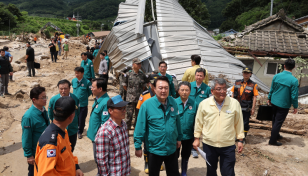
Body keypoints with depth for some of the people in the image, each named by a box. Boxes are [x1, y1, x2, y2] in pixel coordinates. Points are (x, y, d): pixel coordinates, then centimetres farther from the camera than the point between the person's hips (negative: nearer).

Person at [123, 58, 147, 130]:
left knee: (138, 114, 12)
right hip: (130, 98, -3)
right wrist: (130, 91, 6)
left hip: (140, 98, 3)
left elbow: (144, 85, 16)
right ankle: (127, 128, 12)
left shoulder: (142, 75, 4)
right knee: (129, 114, -1)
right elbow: (124, 85, 5)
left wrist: (140, 92, 9)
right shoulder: (128, 74, -4)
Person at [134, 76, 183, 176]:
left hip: (172, 148, 3)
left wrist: (179, 138, 13)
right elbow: (140, 127, -14)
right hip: (154, 149, -3)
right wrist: (138, 146, -11)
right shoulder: (147, 105, -19)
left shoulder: (173, 102, -5)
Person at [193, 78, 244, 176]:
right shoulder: (204, 104, -6)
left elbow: (238, 123, 3)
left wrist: (240, 140, 5)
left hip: (228, 146, -1)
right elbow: (199, 122, 3)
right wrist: (197, 138, 5)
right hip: (209, 145, 1)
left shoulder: (234, 103, -6)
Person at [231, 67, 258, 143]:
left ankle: (244, 138, 22)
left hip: (246, 109, -3)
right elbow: (233, 94, 9)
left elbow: (254, 97, -5)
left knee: (245, 123, 6)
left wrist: (253, 108, -9)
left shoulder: (253, 85, -4)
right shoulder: (237, 83, 5)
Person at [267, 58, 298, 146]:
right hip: (284, 105, -5)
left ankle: (276, 135, 41)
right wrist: (295, 107, -1)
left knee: (275, 120, 22)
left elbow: (271, 89, 4)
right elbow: (294, 96, -14)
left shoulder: (276, 76, -6)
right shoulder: (294, 80, -19)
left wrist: (269, 99, 19)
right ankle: (272, 140, 13)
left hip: (274, 102, 5)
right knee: (278, 122, 5)